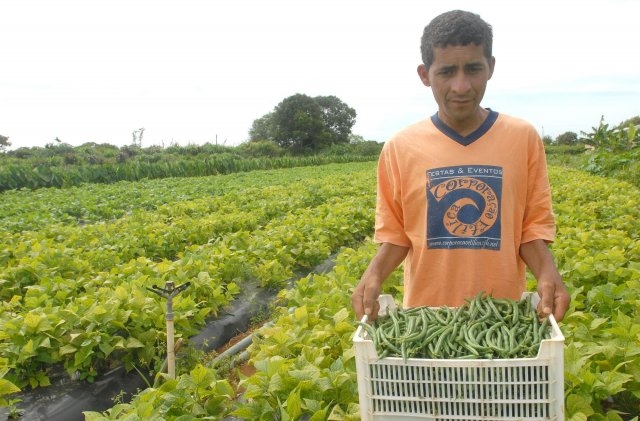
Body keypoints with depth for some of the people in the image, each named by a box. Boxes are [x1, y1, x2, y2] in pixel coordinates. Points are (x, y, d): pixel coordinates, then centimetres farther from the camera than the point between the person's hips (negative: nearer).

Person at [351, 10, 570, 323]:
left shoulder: (524, 139, -4)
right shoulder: (399, 148, -5)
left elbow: (533, 226, 2)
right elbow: (395, 234, 2)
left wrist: (547, 273, -16)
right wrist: (373, 274, -16)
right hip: (426, 317, 0)